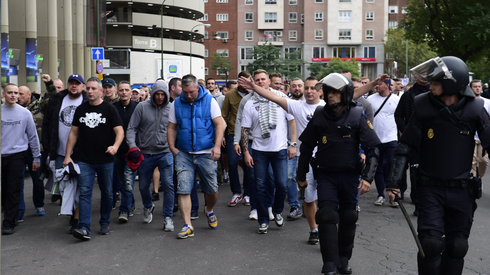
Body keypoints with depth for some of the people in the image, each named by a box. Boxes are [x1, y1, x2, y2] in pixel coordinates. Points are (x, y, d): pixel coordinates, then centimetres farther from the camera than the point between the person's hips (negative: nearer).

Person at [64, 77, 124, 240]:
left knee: (107, 193, 9)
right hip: (84, 160, 2)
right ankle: (84, 228, -9)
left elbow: (120, 131, -8)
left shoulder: (109, 109, -1)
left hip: (105, 160, -1)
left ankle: (104, 224, 26)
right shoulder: (81, 109, 9)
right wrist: (68, 155, 7)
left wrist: (115, 146, -28)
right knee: (85, 192, -7)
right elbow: (73, 133, 13)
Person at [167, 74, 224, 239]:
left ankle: (209, 211, 37)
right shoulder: (176, 103, 7)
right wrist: (172, 147, -2)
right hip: (183, 154, 2)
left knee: (212, 189, 5)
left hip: (206, 153, -1)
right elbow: (172, 128, 12)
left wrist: (217, 146, -14)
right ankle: (187, 226, 0)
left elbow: (219, 125, -2)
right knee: (183, 189, -7)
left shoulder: (209, 101, 0)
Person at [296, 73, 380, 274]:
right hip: (326, 175, 0)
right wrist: (301, 175, 11)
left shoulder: (357, 116, -7)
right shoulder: (319, 116, -2)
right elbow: (306, 147, 8)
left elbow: (373, 149, -6)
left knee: (348, 219, 10)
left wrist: (367, 177, -15)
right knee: (327, 217, -9)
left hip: (350, 175, 0)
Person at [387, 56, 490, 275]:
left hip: (462, 190, 1)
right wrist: (394, 180, -9)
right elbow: (405, 146, -3)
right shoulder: (425, 108, -6)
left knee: (456, 247, 10)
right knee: (430, 244, -6)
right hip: (431, 188, -1)